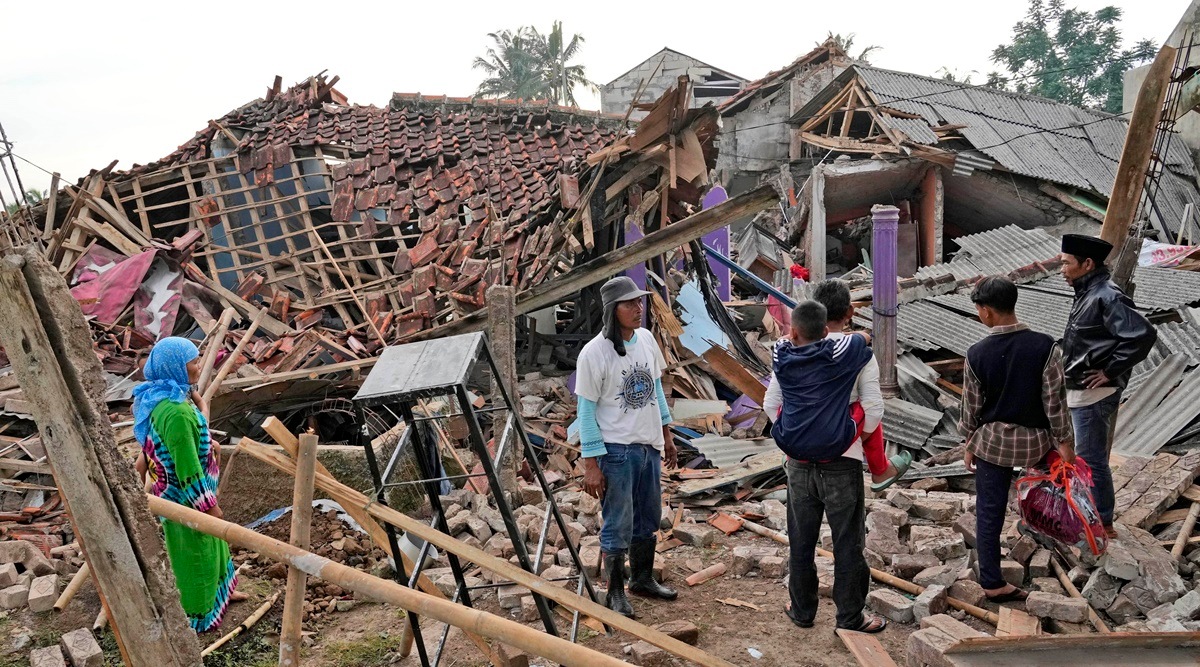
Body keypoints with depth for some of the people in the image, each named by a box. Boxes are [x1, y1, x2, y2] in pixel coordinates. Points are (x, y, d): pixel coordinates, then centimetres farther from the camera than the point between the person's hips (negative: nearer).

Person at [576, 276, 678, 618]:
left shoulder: (646, 339, 2)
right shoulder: (594, 353, -17)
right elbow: (586, 410, -14)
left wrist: (666, 435, 17)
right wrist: (591, 464, -14)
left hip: (649, 446, 7)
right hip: (616, 451, -7)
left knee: (648, 519, 19)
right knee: (618, 525, 2)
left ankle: (643, 579, 37)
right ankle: (615, 593, 19)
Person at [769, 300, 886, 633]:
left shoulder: (783, 359, -1)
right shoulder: (839, 355, -10)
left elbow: (786, 340, 23)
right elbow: (865, 337, 11)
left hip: (799, 466, 3)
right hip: (840, 466, -3)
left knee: (801, 542, 14)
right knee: (847, 543, 7)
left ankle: (802, 610, 26)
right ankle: (850, 615, 16)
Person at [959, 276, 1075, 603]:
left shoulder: (977, 353, -14)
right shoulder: (1044, 346, -16)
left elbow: (971, 406, -3)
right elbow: (1055, 400, -11)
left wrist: (970, 444, 11)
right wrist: (1065, 442, 1)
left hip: (991, 441, -1)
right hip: (1034, 441, 1)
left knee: (989, 511, 8)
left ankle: (992, 583, 13)